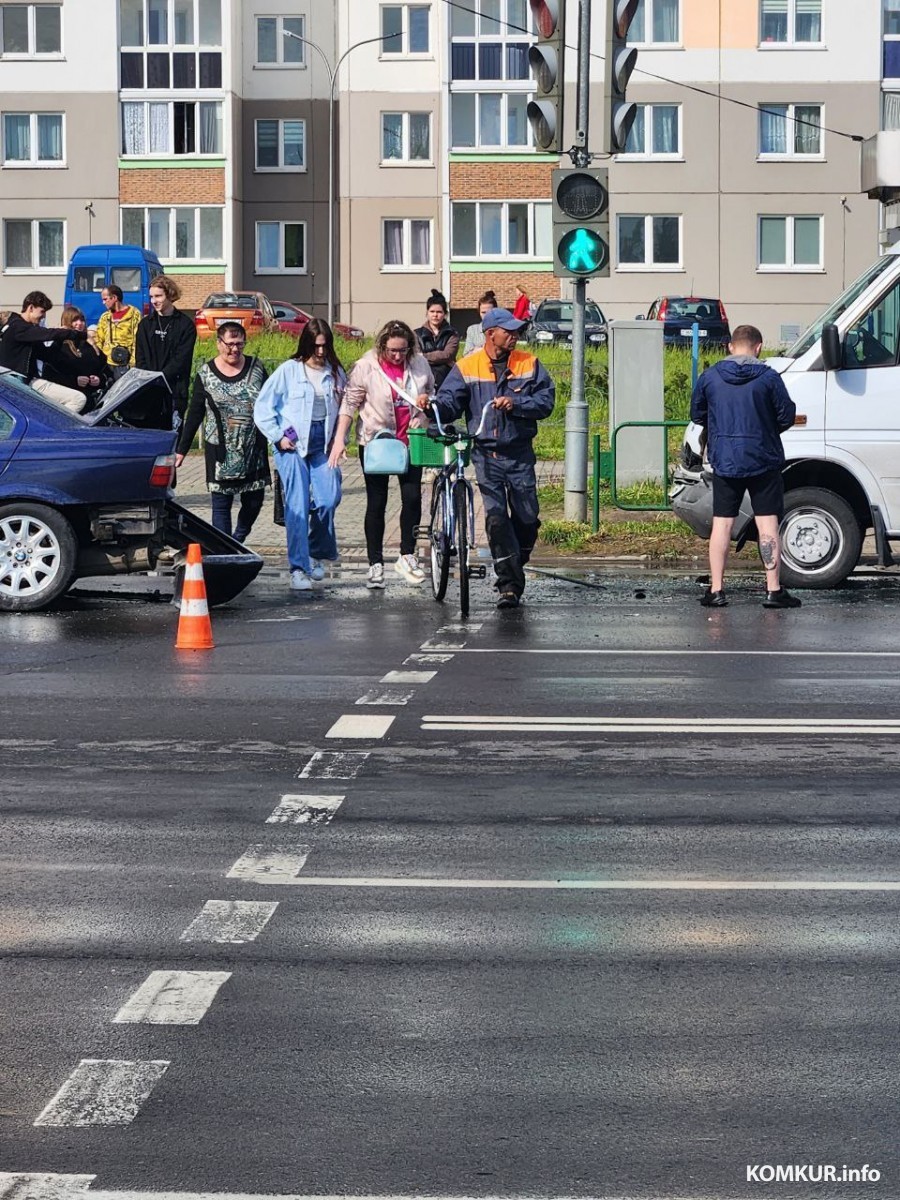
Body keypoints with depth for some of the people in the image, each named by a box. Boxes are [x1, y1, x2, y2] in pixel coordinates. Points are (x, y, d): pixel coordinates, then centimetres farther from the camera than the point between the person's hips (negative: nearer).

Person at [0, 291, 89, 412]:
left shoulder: (25, 328, 20)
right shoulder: (17, 327, -14)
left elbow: (45, 355, 19)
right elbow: (49, 334, -24)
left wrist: (61, 339, 5)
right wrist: (83, 334, -23)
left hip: (27, 381, 11)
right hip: (23, 383, -11)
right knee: (79, 399, -18)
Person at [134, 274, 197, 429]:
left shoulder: (185, 324, 2)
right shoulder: (145, 324, 15)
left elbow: (181, 359, -5)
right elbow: (140, 358, 10)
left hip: (173, 392, -3)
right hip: (146, 392, 3)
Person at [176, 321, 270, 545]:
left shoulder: (256, 369, 3)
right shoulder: (205, 375, -1)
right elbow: (194, 415, 4)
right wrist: (181, 449, 4)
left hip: (254, 450, 2)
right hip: (221, 451, -2)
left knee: (254, 501, 7)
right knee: (221, 504, 0)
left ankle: (238, 543, 31)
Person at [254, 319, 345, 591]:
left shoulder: (335, 372, 9)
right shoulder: (289, 370, -1)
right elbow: (263, 406, 1)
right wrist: (278, 436, -5)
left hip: (323, 445, 3)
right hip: (292, 446, -3)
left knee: (329, 499, -10)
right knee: (297, 506, -9)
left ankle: (316, 553, 16)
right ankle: (298, 567, -7)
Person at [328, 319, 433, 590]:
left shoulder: (419, 364, 0)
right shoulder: (366, 367, -8)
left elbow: (432, 391, 18)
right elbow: (349, 404, -6)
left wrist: (427, 400, -4)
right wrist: (340, 439, -12)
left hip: (410, 441, 2)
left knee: (412, 497, -5)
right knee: (376, 503, 3)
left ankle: (407, 556, 12)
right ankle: (375, 564, 10)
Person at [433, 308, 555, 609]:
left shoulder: (528, 363, 3)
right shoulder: (466, 367, 0)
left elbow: (546, 400, -2)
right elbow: (450, 402, -6)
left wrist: (516, 404, -18)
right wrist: (433, 407, -28)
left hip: (520, 453, 2)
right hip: (486, 454, -2)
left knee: (527, 519, 3)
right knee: (496, 517, -11)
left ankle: (513, 571, 27)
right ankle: (510, 584, -6)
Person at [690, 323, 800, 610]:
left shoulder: (710, 377, 0)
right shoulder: (768, 377, -7)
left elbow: (697, 415, 10)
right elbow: (786, 416, -4)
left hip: (723, 460, 2)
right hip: (763, 459, -2)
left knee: (722, 522, 8)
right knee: (768, 522, 1)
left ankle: (716, 590, 7)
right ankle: (773, 590, -1)